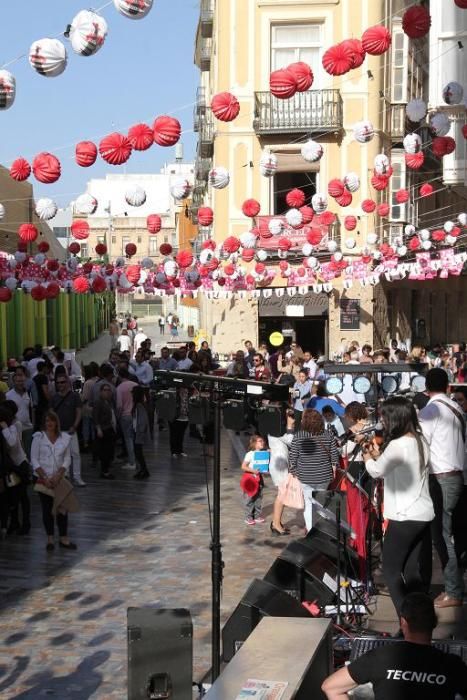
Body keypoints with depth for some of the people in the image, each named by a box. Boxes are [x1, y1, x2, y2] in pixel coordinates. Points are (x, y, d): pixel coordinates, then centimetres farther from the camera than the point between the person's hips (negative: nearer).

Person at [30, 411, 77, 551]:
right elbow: (34, 459, -6)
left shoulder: (64, 438, 0)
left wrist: (58, 475, -12)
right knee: (47, 509, 4)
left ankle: (63, 538, 12)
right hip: (43, 478, -2)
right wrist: (45, 477, -13)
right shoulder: (38, 438, -5)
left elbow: (67, 458, 1)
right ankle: (50, 539, 13)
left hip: (60, 478, 2)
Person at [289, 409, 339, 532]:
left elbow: (293, 457, -6)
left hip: (305, 477, -2)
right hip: (324, 476, 2)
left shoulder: (298, 437, -12)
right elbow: (335, 455, 1)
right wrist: (334, 467, 17)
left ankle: (310, 529, 13)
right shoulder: (328, 435, -4)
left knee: (308, 503, 10)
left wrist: (293, 471, 8)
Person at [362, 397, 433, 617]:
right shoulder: (420, 441, 9)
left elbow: (376, 471, -10)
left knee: (390, 570, 1)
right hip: (423, 514, 8)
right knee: (414, 571, 13)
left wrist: (367, 457, 9)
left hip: (405, 517, -8)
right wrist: (378, 455, 12)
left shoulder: (398, 445, -19)